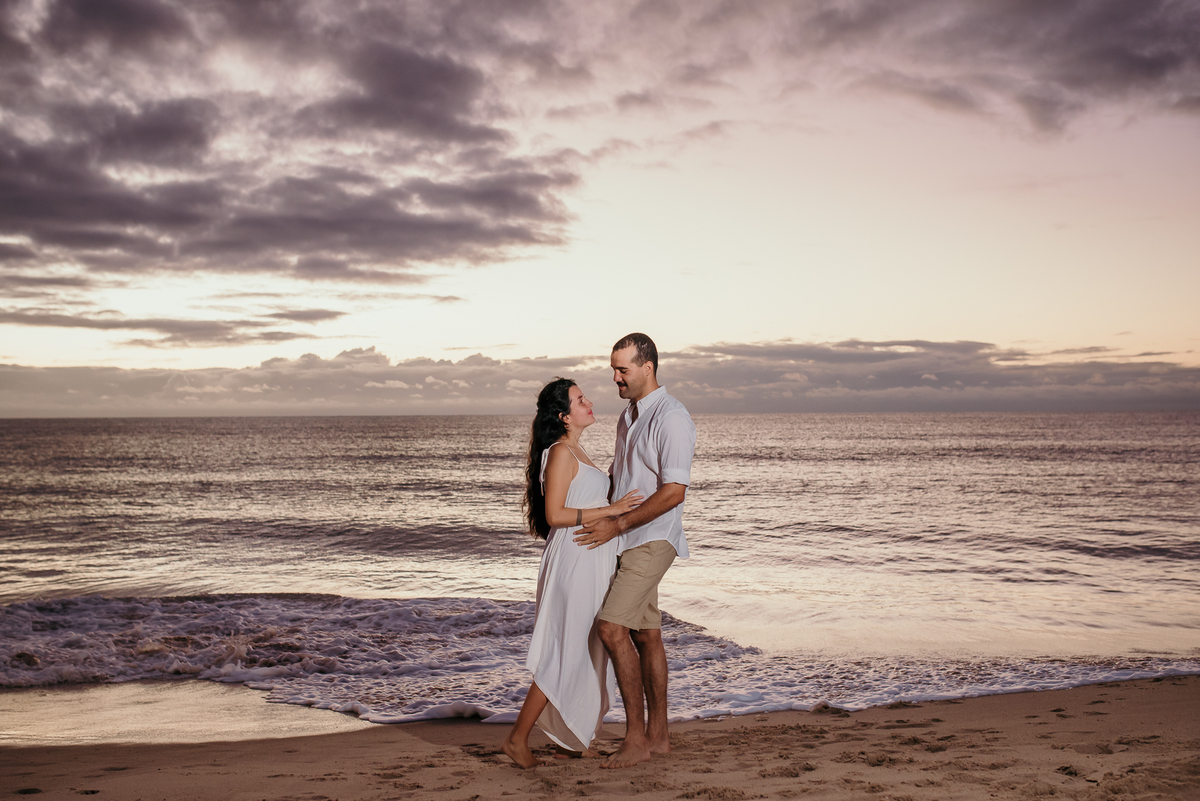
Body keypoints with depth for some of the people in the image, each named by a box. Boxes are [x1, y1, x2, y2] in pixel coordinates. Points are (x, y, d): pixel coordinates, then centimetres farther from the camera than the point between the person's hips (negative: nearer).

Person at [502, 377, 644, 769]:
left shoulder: (575, 452, 16)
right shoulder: (560, 452, -14)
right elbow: (555, 514, -20)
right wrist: (610, 510, -19)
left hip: (591, 563, 10)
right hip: (573, 560, -10)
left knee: (588, 653, 13)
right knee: (564, 655, -5)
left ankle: (572, 737, 22)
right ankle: (517, 738, 4)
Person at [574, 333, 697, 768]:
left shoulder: (671, 417, -15)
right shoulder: (628, 417, 15)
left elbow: (674, 491, -20)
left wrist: (618, 524, -19)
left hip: (651, 540, -9)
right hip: (627, 541, 9)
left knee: (612, 627, -17)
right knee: (646, 635, 11)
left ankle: (636, 736, -9)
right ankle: (657, 735, 17)